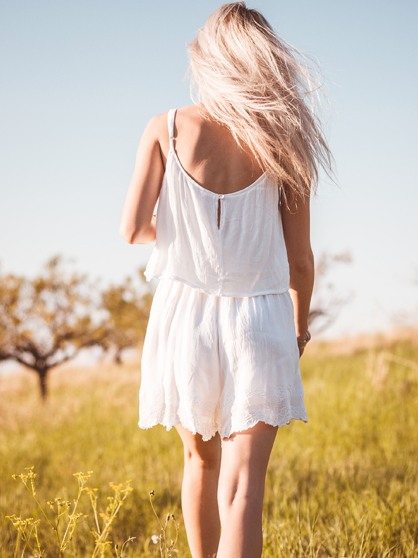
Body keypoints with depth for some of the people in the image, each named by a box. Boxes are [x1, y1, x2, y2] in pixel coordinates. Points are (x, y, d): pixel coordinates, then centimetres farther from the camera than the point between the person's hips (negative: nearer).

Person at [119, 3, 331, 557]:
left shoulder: (166, 129, -3)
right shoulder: (283, 141, -1)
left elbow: (133, 229, -5)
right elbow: (300, 257, 2)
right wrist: (301, 328, 20)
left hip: (186, 313, 2)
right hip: (259, 322, -1)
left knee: (201, 459, 24)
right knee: (242, 482, -6)